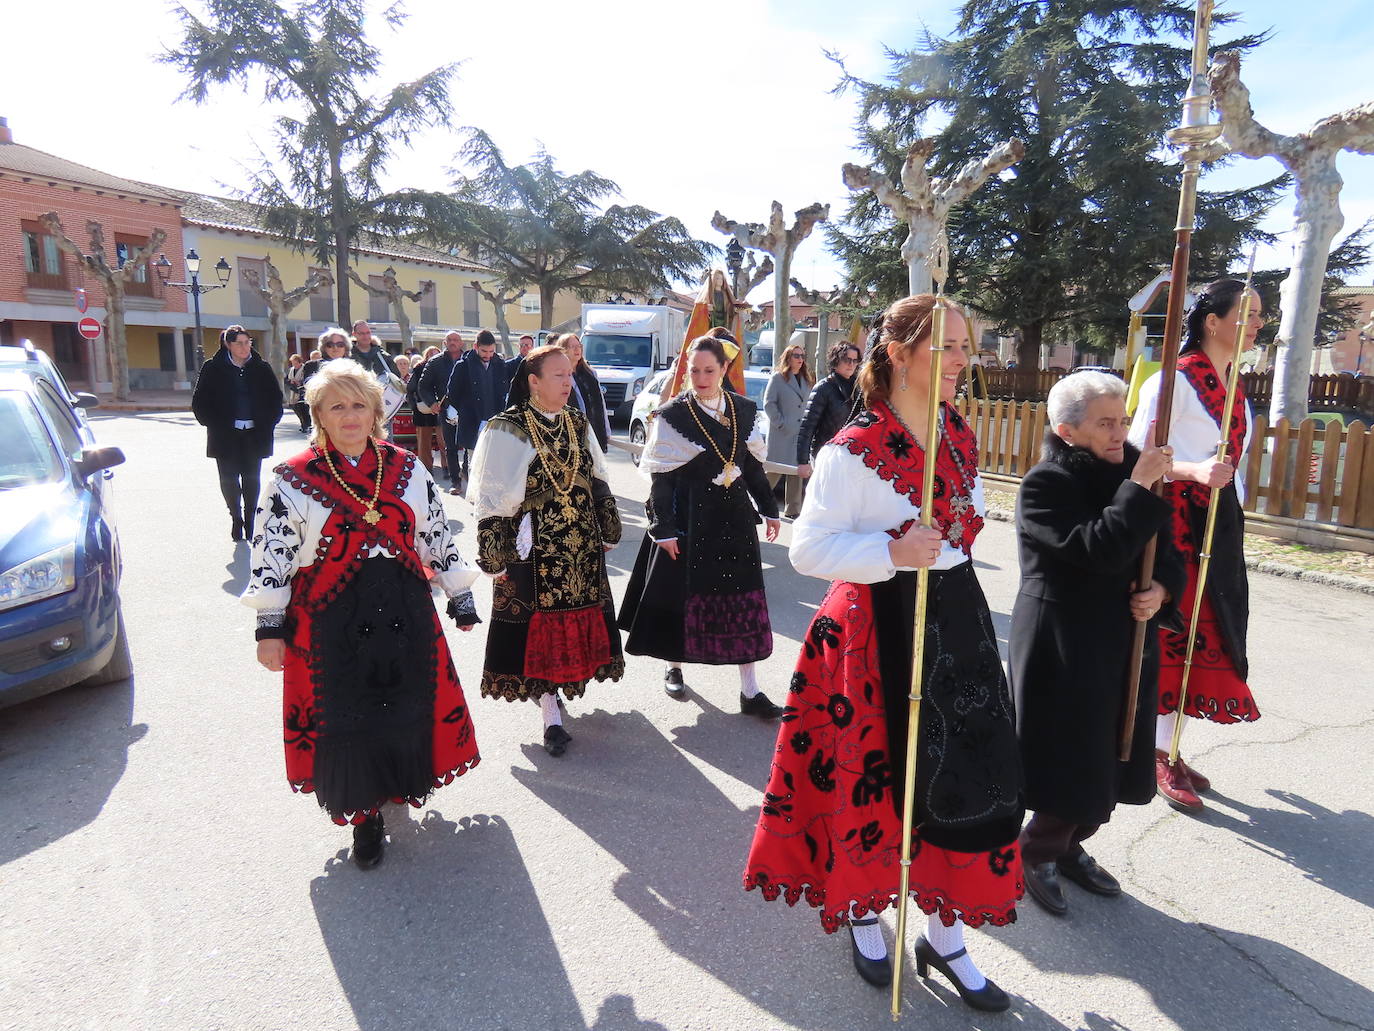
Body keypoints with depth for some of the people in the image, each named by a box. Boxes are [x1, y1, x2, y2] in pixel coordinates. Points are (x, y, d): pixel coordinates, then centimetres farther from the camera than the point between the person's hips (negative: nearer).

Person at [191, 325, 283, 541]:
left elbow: (275, 398, 10)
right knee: (229, 479, 3)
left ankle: (250, 520, 16)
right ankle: (236, 519, 17)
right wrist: (213, 424, -6)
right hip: (226, 436, -1)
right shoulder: (213, 369, -1)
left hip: (254, 435, 1)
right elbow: (199, 402, 2)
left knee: (252, 480, 5)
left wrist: (268, 422, 1)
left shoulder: (261, 368, 3)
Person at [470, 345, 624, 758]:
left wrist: (608, 532, 16)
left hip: (581, 548, 6)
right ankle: (552, 716, 9)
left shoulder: (578, 424, 8)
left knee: (576, 615, 12)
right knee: (537, 625, 0)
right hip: (533, 550, -5)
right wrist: (496, 557, -13)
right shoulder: (507, 429, -10)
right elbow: (491, 499, -11)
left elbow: (598, 481, 15)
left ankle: (556, 686, 34)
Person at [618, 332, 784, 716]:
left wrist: (769, 510, 12)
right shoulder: (671, 416, -7)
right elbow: (660, 478, -8)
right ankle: (674, 667, 33)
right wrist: (664, 529, -12)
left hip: (734, 518, 4)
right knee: (682, 595, 8)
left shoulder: (744, 410, 4)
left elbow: (753, 466, 13)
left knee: (744, 600, 3)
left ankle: (750, 692, 11)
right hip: (688, 520, -3)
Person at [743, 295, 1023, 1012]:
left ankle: (946, 936, 30)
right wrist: (892, 554, -27)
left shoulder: (960, 437, 6)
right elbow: (807, 549, -17)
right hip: (876, 628, -6)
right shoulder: (854, 450, -15)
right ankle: (861, 907, 38)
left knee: (964, 774, 8)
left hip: (954, 622, 6)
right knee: (870, 774, 8)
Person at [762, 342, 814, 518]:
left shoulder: (806, 380, 17)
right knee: (774, 470, -2)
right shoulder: (778, 377, -2)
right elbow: (768, 403, -7)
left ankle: (792, 509, 11)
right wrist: (780, 423, -12)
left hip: (800, 432, 6)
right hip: (782, 433, -6)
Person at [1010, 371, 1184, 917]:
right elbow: (1100, 551, -28)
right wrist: (1139, 488, -24)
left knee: (1109, 756, 16)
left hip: (1125, 643, 7)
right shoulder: (1045, 484, -15)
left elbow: (1165, 549, 13)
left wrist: (1162, 588, -6)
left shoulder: (1128, 470, 7)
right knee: (1070, 760, 1)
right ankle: (1038, 853, 25)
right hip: (1063, 650, -7)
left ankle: (1070, 844, 37)